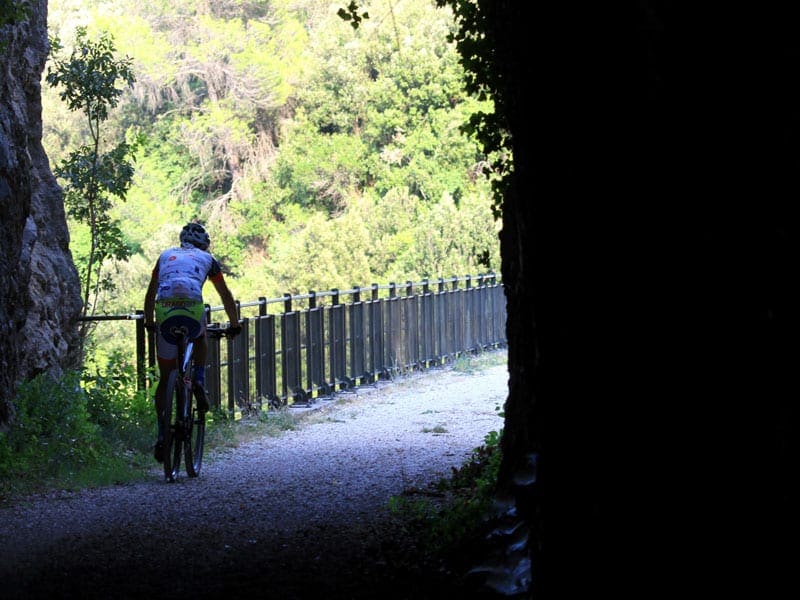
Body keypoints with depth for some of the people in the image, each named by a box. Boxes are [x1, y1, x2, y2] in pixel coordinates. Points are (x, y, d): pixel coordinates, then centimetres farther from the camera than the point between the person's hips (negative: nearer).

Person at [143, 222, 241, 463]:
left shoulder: (166, 255, 30)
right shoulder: (207, 258, 25)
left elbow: (150, 294, 34)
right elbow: (226, 295, 29)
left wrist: (149, 321, 46)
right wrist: (234, 324, 40)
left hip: (164, 311, 1)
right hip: (193, 309, -1)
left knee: (165, 378, 13)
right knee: (200, 340, 37)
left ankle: (161, 434, 6)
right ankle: (199, 382, 14)